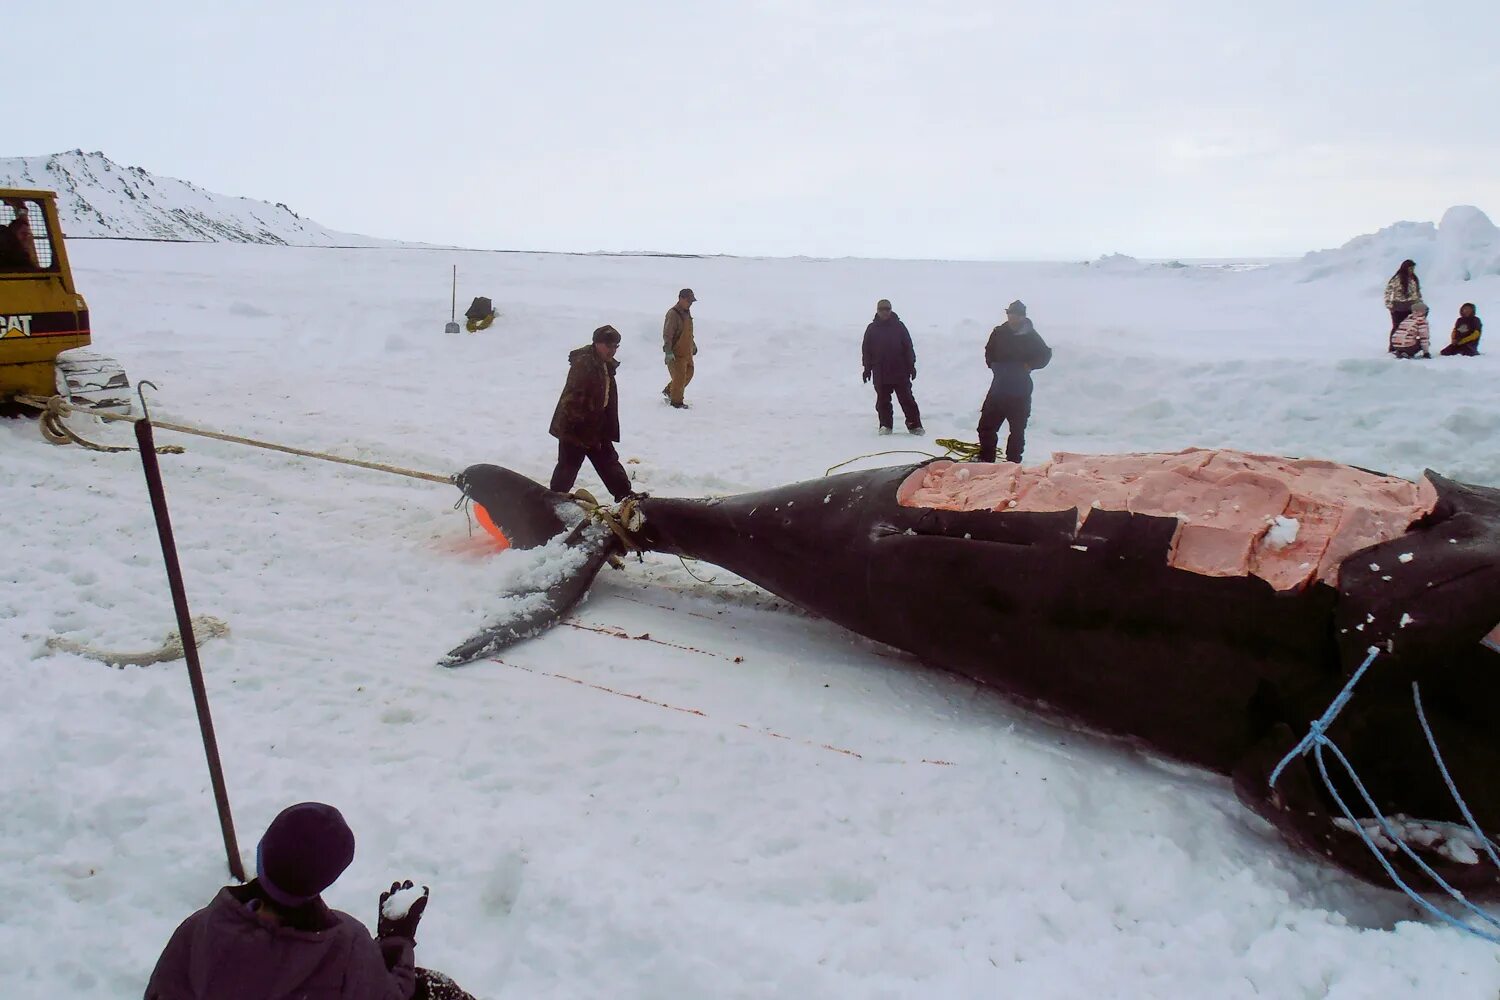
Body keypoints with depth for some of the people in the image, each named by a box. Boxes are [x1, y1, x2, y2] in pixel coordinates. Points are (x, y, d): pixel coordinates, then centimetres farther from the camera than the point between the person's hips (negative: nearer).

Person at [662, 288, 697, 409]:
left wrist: (693, 345, 32)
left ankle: (669, 391, 33)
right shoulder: (673, 314, -19)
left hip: (687, 351, 9)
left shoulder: (687, 312, 10)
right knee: (679, 377, -4)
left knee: (688, 373, 18)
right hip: (676, 352, -9)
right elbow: (667, 334, -24)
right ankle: (676, 402, 10)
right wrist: (668, 352, -31)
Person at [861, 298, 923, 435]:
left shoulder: (899, 326, 3)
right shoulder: (872, 329, 5)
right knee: (883, 400, 4)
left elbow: (908, 347, 4)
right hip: (880, 373, 1)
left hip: (900, 372, -1)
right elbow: (866, 350, 7)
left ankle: (915, 425, 3)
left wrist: (911, 365, 0)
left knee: (906, 399, 0)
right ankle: (885, 425, 12)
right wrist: (867, 368, 3)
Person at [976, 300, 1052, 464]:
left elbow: (1046, 354, 5)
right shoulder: (999, 333, 2)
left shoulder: (1031, 336, -5)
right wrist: (994, 365, 1)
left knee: (1017, 429, 5)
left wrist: (1030, 365, -9)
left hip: (1020, 390, -2)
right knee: (986, 425, 2)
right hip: (999, 386, 2)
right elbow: (989, 352, 17)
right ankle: (985, 459, 13)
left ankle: (1013, 462, 13)